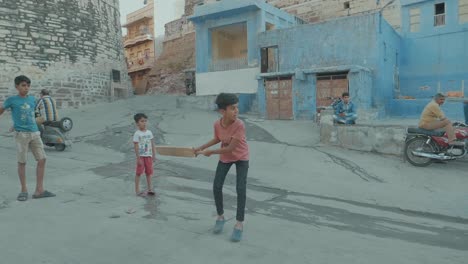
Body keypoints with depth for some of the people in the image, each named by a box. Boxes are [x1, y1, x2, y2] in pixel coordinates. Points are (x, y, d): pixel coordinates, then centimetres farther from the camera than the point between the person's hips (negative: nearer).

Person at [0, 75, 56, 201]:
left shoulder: (32, 99, 10)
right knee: (22, 162, 2)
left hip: (35, 133, 4)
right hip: (21, 134, -4)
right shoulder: (11, 100, 0)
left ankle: (39, 190, 4)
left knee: (42, 159, -2)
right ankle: (24, 190, 15)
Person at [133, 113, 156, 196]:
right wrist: (138, 158, -15)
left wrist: (154, 155, 5)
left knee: (149, 172, 11)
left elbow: (152, 144, 8)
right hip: (141, 156, -5)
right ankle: (137, 190, 11)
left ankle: (149, 188, 22)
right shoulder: (137, 134, -10)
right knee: (139, 172, 2)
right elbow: (136, 146, -12)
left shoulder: (149, 132, 5)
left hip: (148, 155, 5)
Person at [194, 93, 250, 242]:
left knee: (241, 189, -12)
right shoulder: (217, 124, -17)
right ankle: (220, 216, 22)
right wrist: (202, 147, 4)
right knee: (216, 187, 0)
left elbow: (231, 148, -29)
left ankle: (239, 224, 1)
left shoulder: (239, 125, -31)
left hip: (241, 158, -4)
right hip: (225, 158, 4)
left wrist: (210, 152, -20)